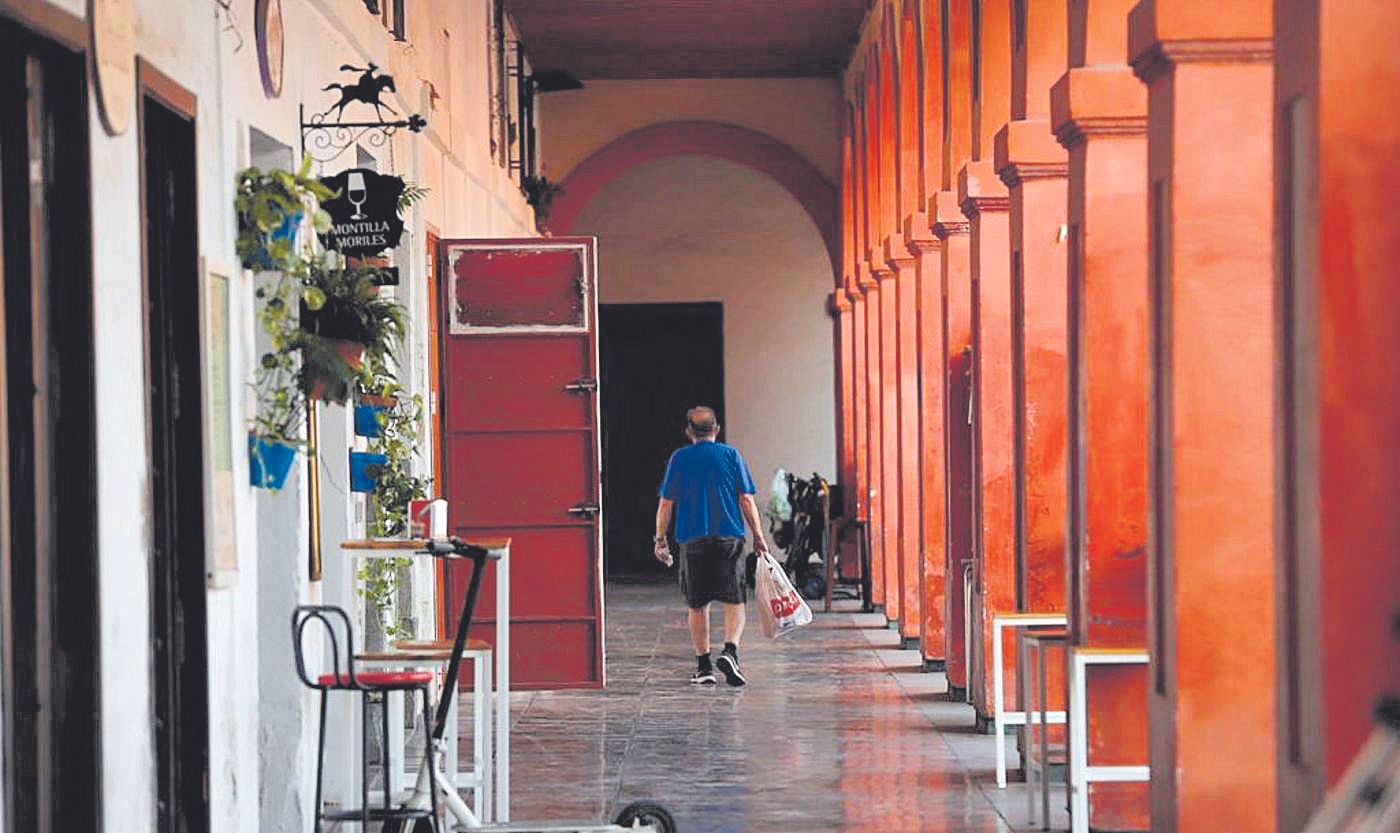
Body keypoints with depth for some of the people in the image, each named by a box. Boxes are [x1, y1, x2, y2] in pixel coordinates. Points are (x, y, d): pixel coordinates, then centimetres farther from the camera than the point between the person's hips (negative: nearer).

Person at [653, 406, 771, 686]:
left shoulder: (679, 458, 5)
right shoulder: (731, 455, 4)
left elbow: (665, 504, 5)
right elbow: (747, 500, 1)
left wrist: (660, 540, 12)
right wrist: (758, 537, 6)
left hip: (693, 541, 1)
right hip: (729, 537, -1)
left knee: (698, 605, 9)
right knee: (734, 600, 1)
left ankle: (703, 667, 9)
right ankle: (730, 651, -21)